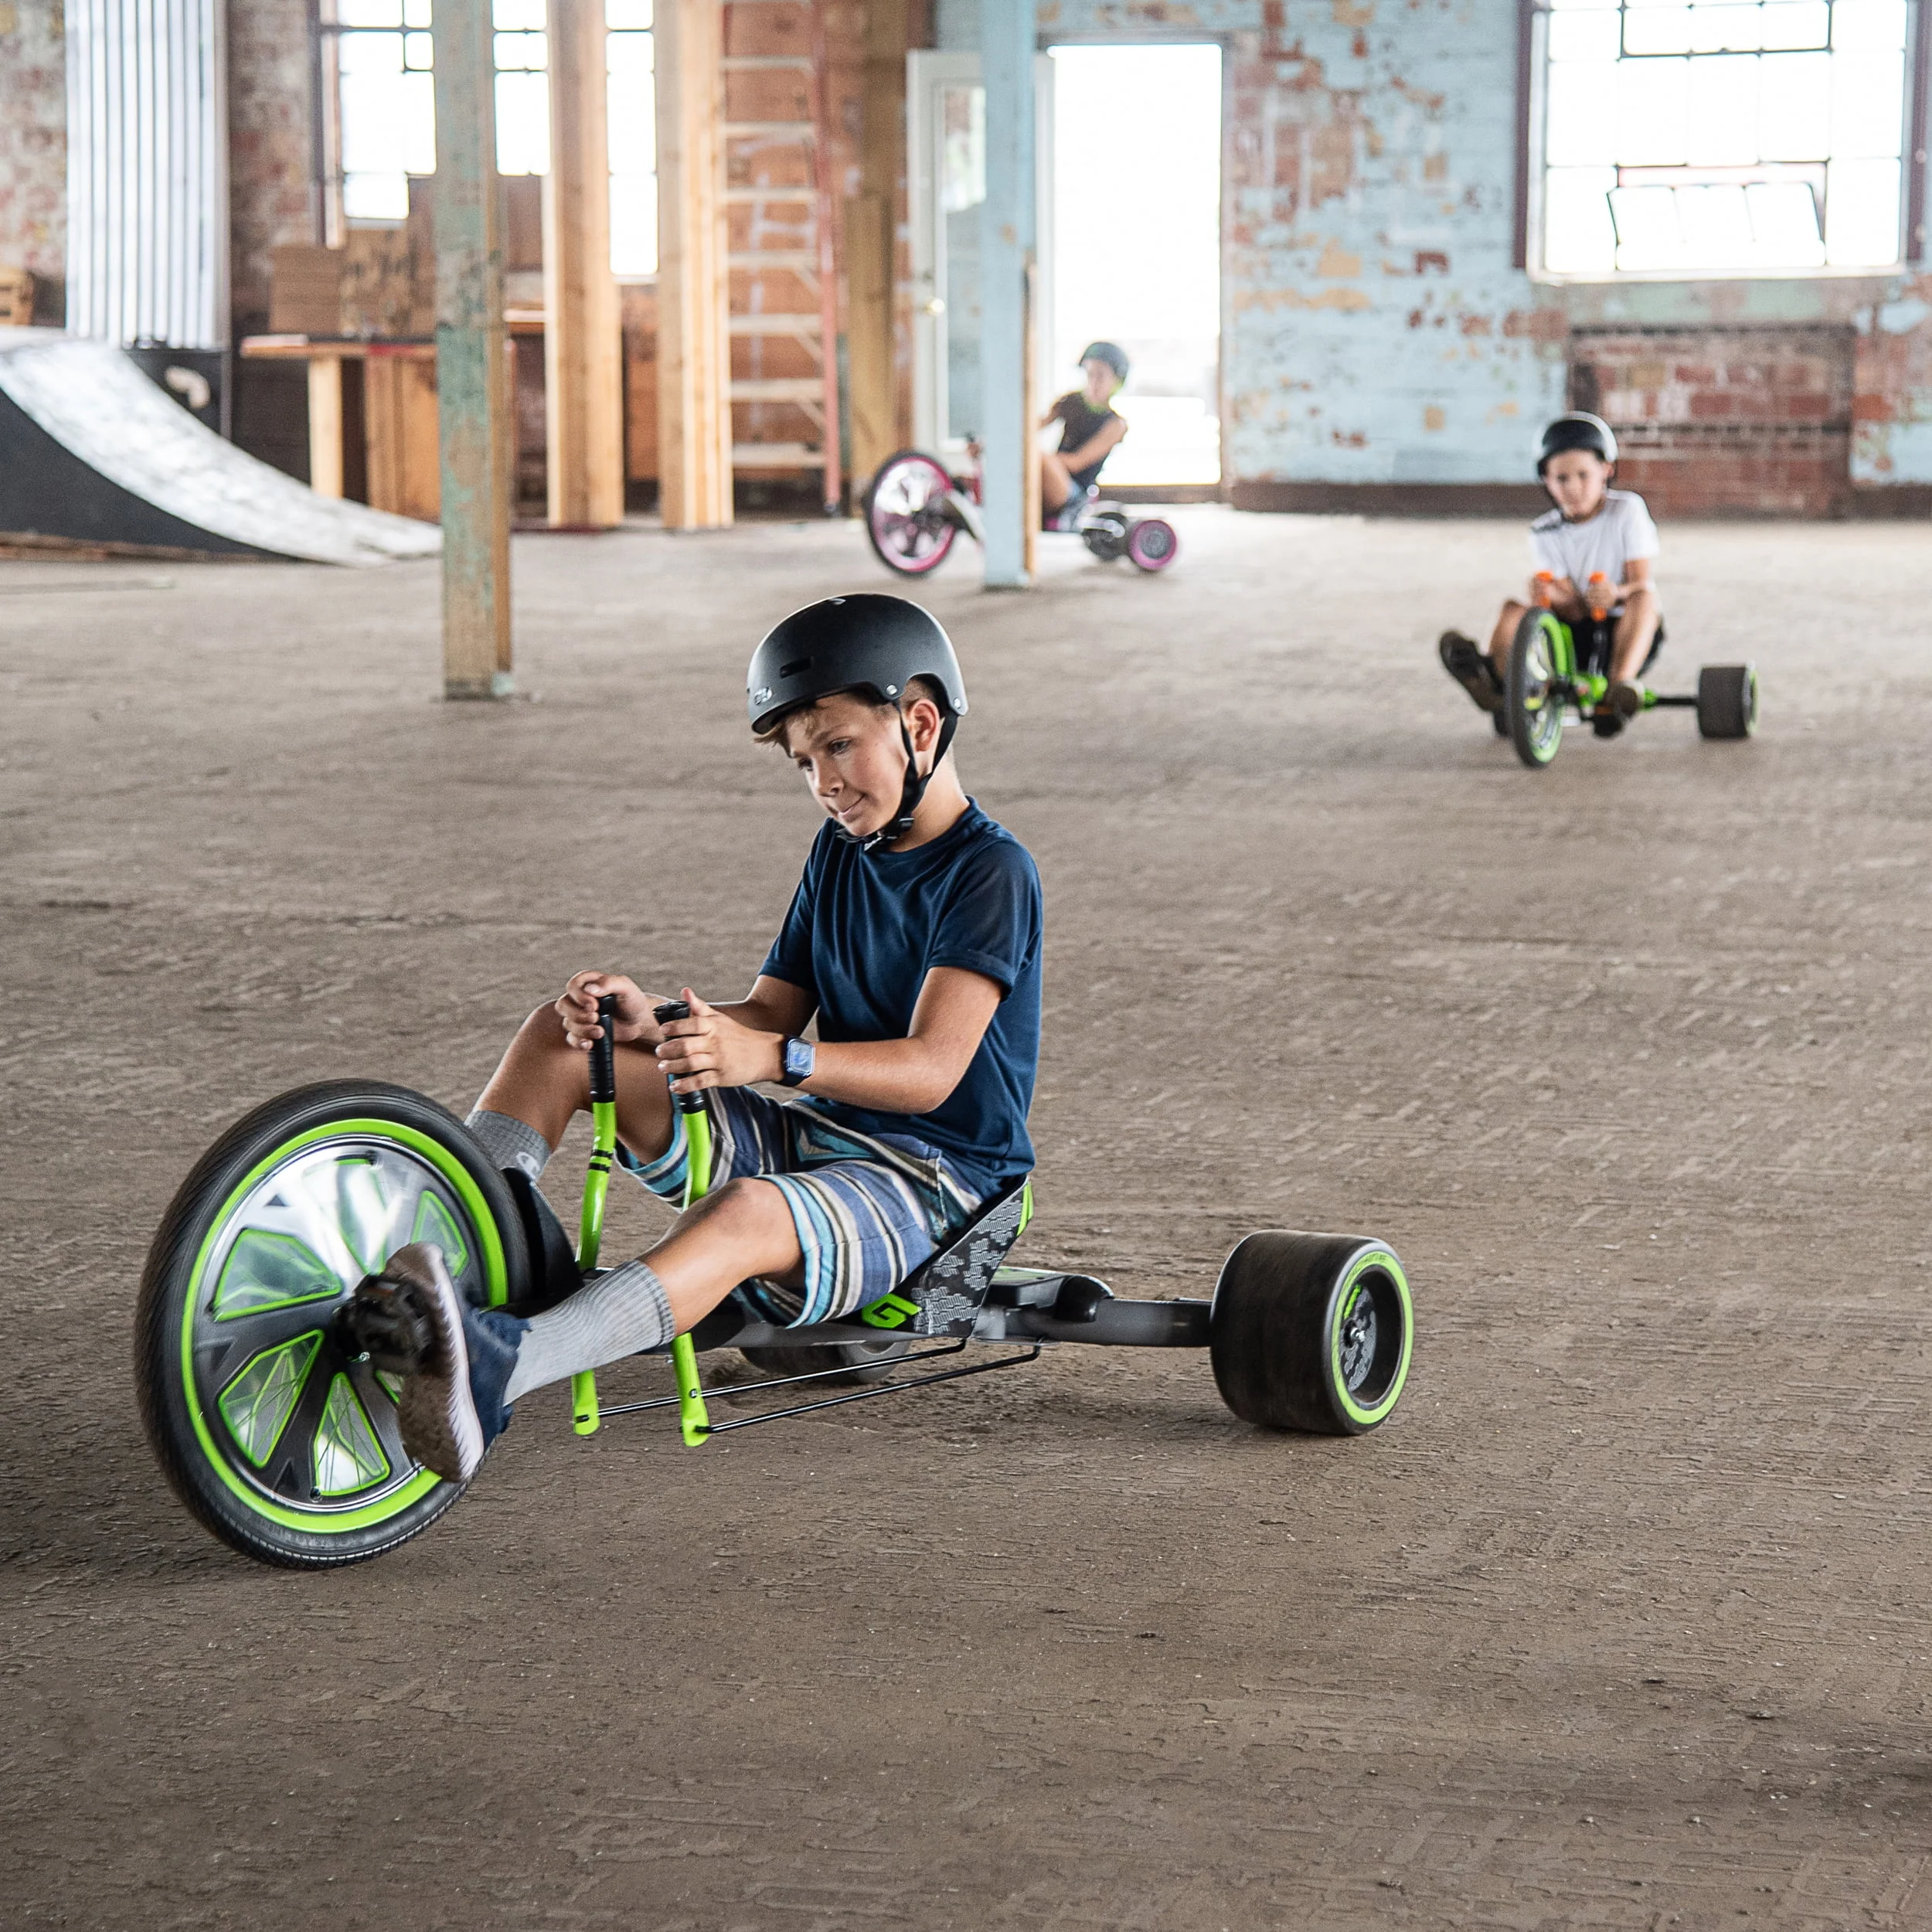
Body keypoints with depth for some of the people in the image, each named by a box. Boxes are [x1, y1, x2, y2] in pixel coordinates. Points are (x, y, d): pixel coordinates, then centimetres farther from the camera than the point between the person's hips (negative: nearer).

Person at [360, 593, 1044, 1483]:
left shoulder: (991, 869, -12)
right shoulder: (840, 852, 14)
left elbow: (933, 1068, -23)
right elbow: (770, 1011, 10)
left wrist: (772, 1058, -39)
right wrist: (650, 1021, -11)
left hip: (926, 1186, -9)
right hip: (809, 1139, 9)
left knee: (747, 1213, -42)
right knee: (565, 1031, -3)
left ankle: (497, 1369, -66)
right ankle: (426, 1258, -22)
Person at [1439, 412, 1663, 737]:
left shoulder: (1626, 510, -4)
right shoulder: (1545, 533, 2)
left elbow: (1642, 583, -12)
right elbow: (1574, 608, -7)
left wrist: (1615, 593, -36)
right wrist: (1551, 595, -31)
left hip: (1626, 634, -3)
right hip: (1575, 636, 3)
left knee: (1643, 598, -34)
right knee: (1513, 610, -19)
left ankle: (1619, 686, -53)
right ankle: (1494, 678, -47)